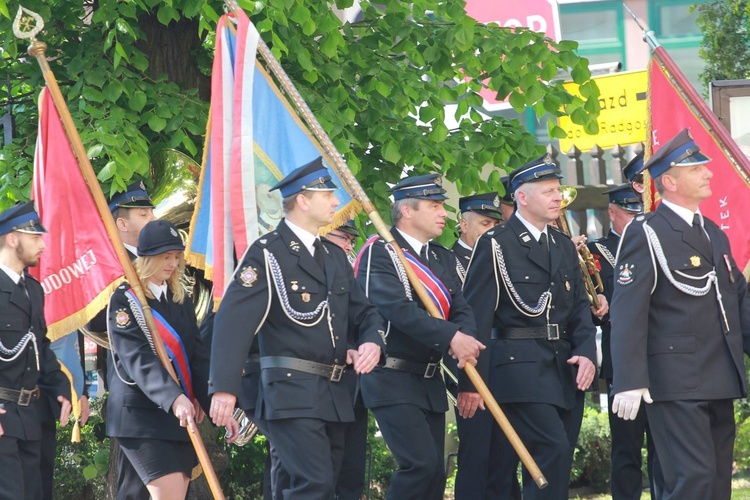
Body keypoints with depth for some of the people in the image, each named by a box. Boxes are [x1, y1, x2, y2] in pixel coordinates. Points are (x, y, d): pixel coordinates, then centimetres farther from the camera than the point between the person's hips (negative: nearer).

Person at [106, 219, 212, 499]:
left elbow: (198, 355, 9)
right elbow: (138, 359, -19)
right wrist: (174, 399, -32)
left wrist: (214, 403, -4)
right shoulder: (124, 300, -7)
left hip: (181, 415, 7)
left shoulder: (180, 299, 15)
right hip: (140, 414, -7)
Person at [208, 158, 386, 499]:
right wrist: (225, 388, -28)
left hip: (335, 395, 8)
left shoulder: (334, 256, 19)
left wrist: (373, 342, -5)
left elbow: (364, 312, 21)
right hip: (292, 393, -8)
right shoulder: (268, 253, -7)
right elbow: (234, 318, -17)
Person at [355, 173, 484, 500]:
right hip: (393, 379, -8)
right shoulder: (380, 253, -9)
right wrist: (451, 338, -29)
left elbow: (461, 311, 5)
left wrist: (466, 345, -18)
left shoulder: (443, 259, 16)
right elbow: (398, 308, -23)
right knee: (422, 463, -20)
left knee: (434, 473, 6)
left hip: (431, 383, 8)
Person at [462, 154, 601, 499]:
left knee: (545, 460, 8)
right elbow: (477, 315, -8)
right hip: (519, 365, -7)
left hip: (561, 367, 7)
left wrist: (586, 352, -3)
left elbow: (579, 306, 16)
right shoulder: (496, 245, -5)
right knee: (555, 450, -19)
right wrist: (474, 381, -13)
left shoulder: (565, 247, 17)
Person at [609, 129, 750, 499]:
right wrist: (629, 381, -23)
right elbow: (628, 311, -15)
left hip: (720, 384, 8)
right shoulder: (646, 234, -7)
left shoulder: (713, 234, 18)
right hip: (677, 383, -8)